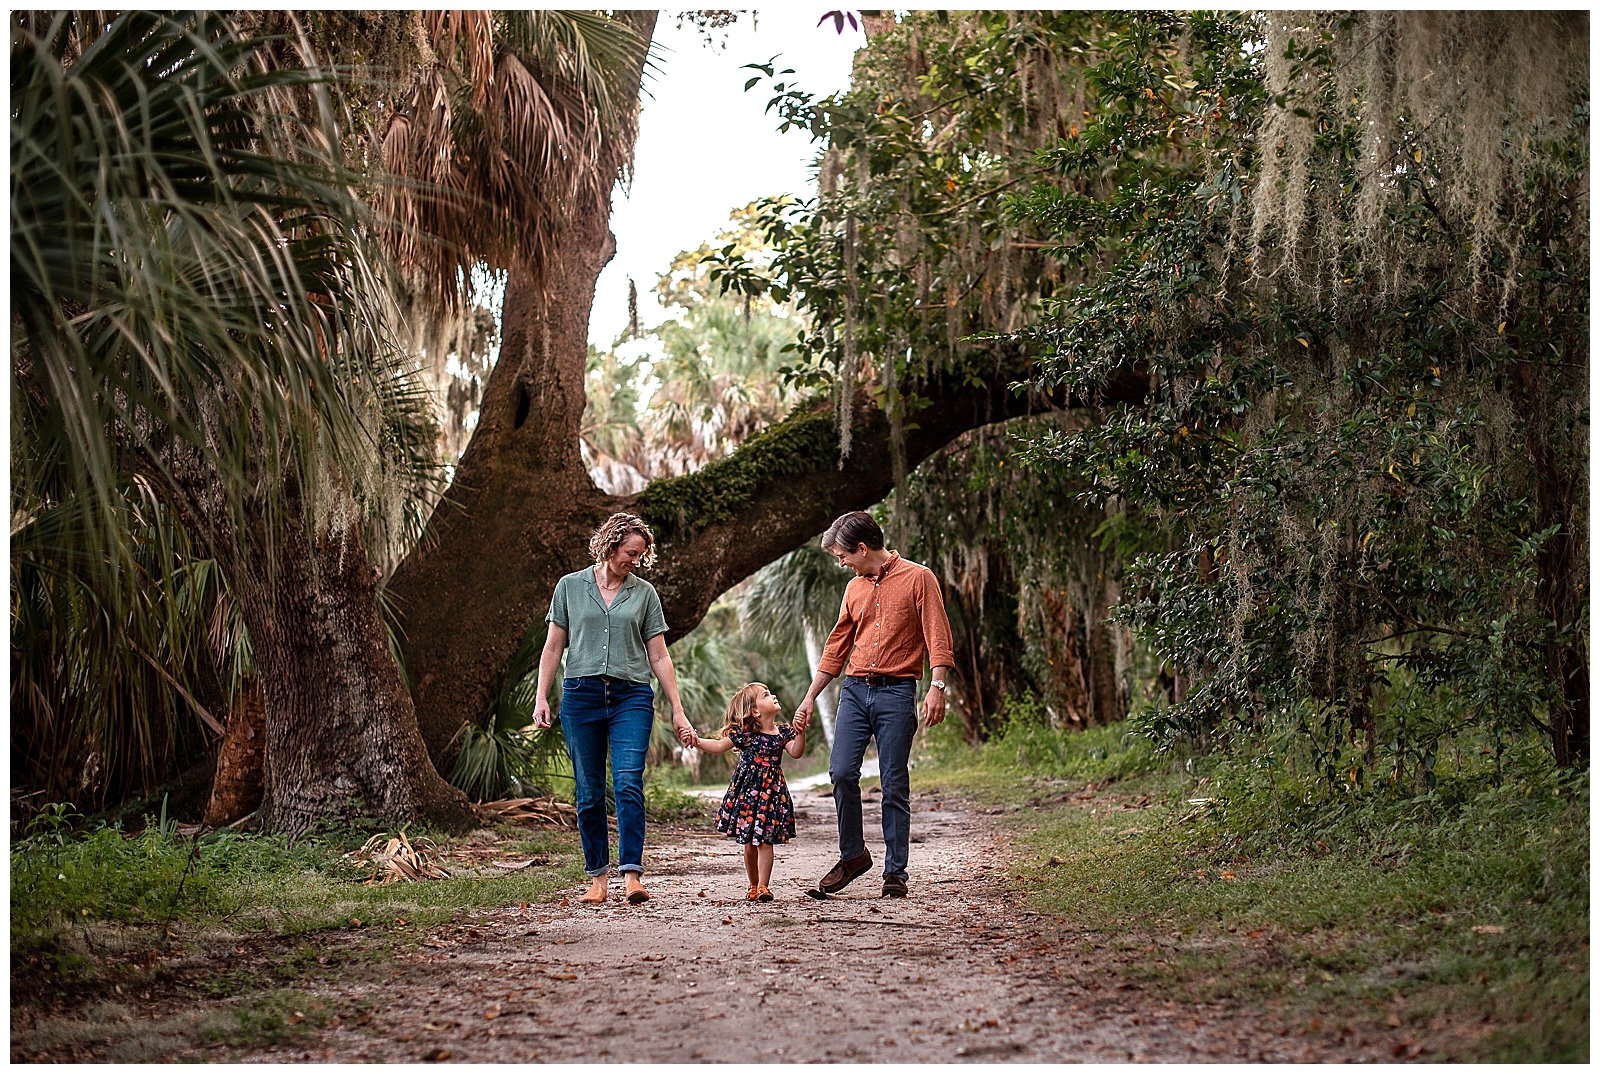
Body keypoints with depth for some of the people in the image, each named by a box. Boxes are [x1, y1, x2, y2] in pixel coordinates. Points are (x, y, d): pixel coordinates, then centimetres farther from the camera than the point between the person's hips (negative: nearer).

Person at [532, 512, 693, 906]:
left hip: (631, 697, 0)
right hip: (581, 696, 0)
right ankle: (598, 877, 10)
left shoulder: (644, 593, 9)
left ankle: (631, 874, -20)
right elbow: (553, 647, 10)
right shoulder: (570, 586, 8)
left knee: (628, 784, -16)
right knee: (589, 793, 2)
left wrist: (677, 709, 7)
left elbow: (659, 657, 10)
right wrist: (541, 697, 1)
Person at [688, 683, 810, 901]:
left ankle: (763, 886, -3)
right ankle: (753, 885, 20)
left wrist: (800, 731, -19)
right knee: (749, 843, 5)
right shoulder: (745, 733, -4)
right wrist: (697, 741, -16)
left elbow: (795, 752, -5)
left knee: (765, 841, -4)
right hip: (747, 792, -1)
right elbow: (719, 746, -1)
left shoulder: (783, 733, 5)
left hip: (771, 792, 1)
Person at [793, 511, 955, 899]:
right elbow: (836, 648, 21)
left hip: (897, 692, -5)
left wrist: (937, 687, -19)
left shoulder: (917, 578, -1)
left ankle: (895, 872, 6)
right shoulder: (854, 588, 16)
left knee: (895, 786, -2)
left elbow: (938, 638, -7)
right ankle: (852, 856, 11)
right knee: (842, 772, -7)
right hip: (854, 690, 5)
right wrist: (810, 697, 19)